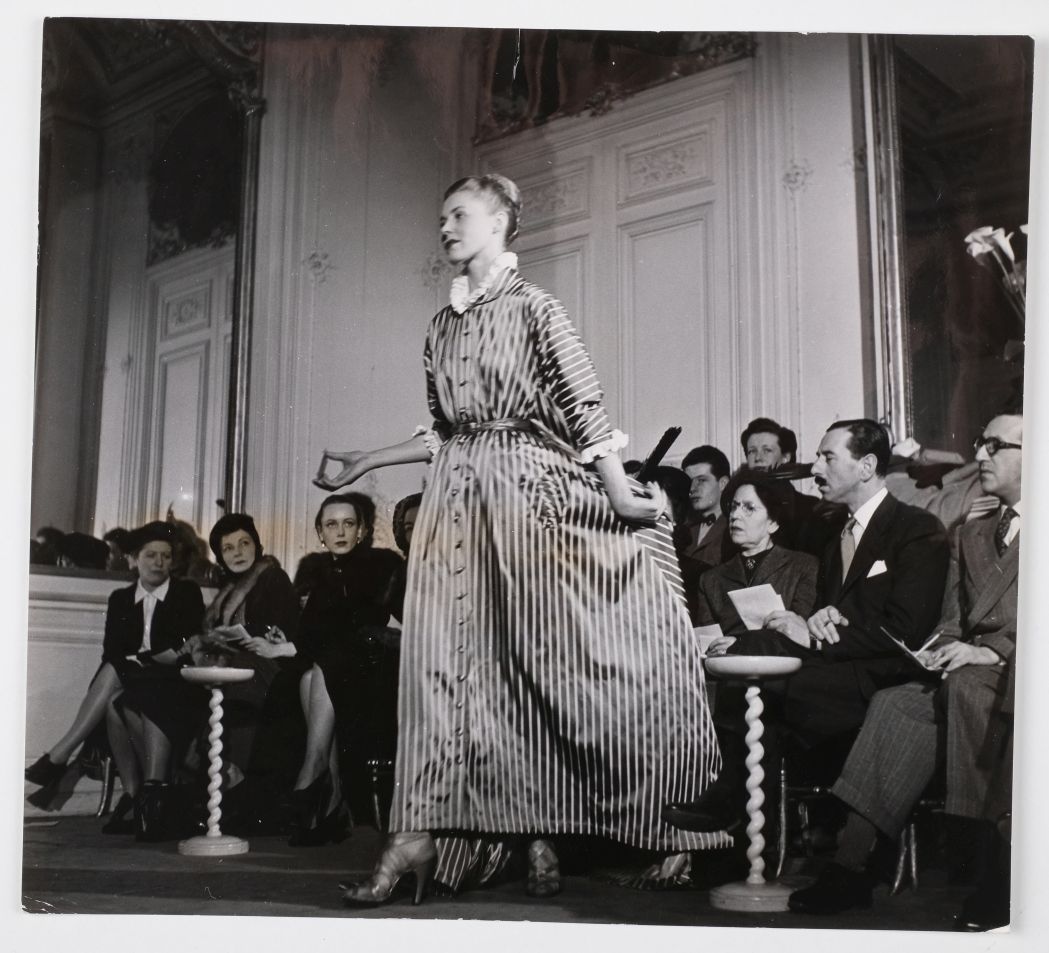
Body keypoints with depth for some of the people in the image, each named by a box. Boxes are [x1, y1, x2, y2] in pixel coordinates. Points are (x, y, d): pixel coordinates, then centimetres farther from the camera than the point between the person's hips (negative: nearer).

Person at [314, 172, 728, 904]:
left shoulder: (533, 307, 1)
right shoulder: (443, 326, 17)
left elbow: (585, 404, -8)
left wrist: (618, 490, -18)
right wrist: (363, 464, 18)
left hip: (523, 492, -5)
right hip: (457, 500, 5)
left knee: (530, 662, -1)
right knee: (444, 660, -3)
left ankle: (542, 836, 7)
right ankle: (417, 835, -6)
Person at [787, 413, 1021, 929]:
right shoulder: (971, 533, 24)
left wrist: (994, 651, -19)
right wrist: (946, 650, -1)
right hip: (970, 670, 6)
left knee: (967, 688, -35)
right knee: (898, 703, -21)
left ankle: (1003, 873, -30)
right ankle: (850, 862, -27)